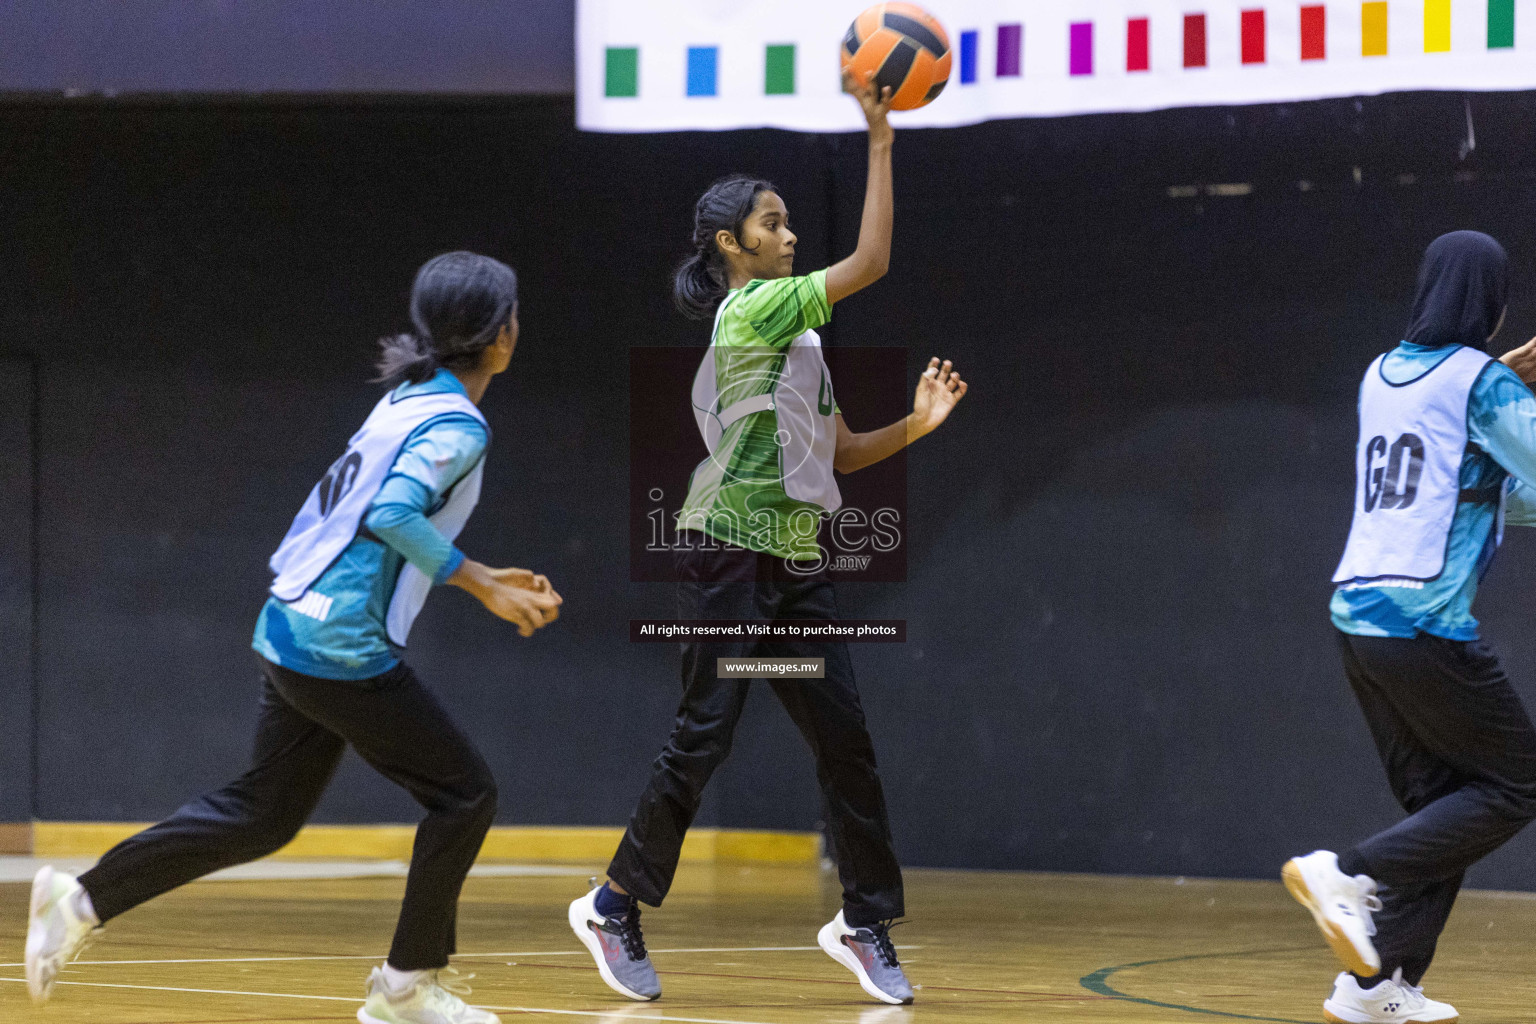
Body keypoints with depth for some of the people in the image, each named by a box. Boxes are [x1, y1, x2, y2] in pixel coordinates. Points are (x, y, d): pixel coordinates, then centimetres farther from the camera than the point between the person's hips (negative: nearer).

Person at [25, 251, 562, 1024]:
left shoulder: (410, 401, 15)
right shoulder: (458, 425, -13)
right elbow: (394, 515, -27)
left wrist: (487, 581, 22)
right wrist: (482, 588, -19)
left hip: (291, 631, 9)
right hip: (342, 649, -9)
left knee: (263, 813, 16)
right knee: (465, 793, 2)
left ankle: (82, 899, 15)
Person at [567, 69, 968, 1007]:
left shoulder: (794, 338, 19)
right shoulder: (752, 311, -9)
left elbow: (839, 453, 19)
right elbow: (871, 263, -17)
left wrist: (915, 425, 3)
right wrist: (880, 137, -16)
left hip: (796, 563, 9)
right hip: (732, 555, -9)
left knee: (845, 737, 3)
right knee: (703, 738, -6)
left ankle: (866, 922, 8)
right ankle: (615, 906, 6)